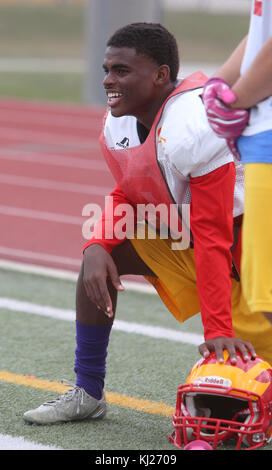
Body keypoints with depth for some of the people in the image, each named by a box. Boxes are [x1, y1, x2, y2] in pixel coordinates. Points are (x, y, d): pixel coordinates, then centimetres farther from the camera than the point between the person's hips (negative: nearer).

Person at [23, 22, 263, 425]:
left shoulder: (194, 126, -31)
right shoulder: (118, 124, -4)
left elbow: (213, 240, -30)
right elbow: (128, 195, 10)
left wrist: (217, 330, -29)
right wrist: (98, 246, -12)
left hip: (244, 243, -8)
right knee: (100, 255, -1)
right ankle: (87, 395, 8)